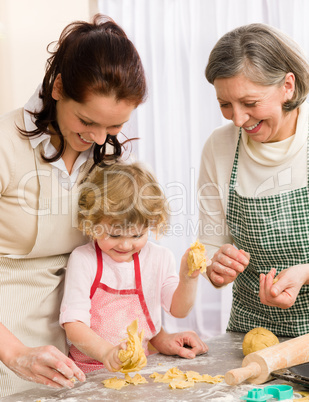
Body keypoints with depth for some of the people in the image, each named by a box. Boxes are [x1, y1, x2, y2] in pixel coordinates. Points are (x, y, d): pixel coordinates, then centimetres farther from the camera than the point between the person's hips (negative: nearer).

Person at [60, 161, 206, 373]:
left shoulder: (159, 258, 4)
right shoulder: (83, 260, -8)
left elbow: (178, 309, 13)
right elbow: (73, 324, -13)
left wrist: (188, 278, -7)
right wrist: (106, 352, -30)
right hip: (92, 369, -4)